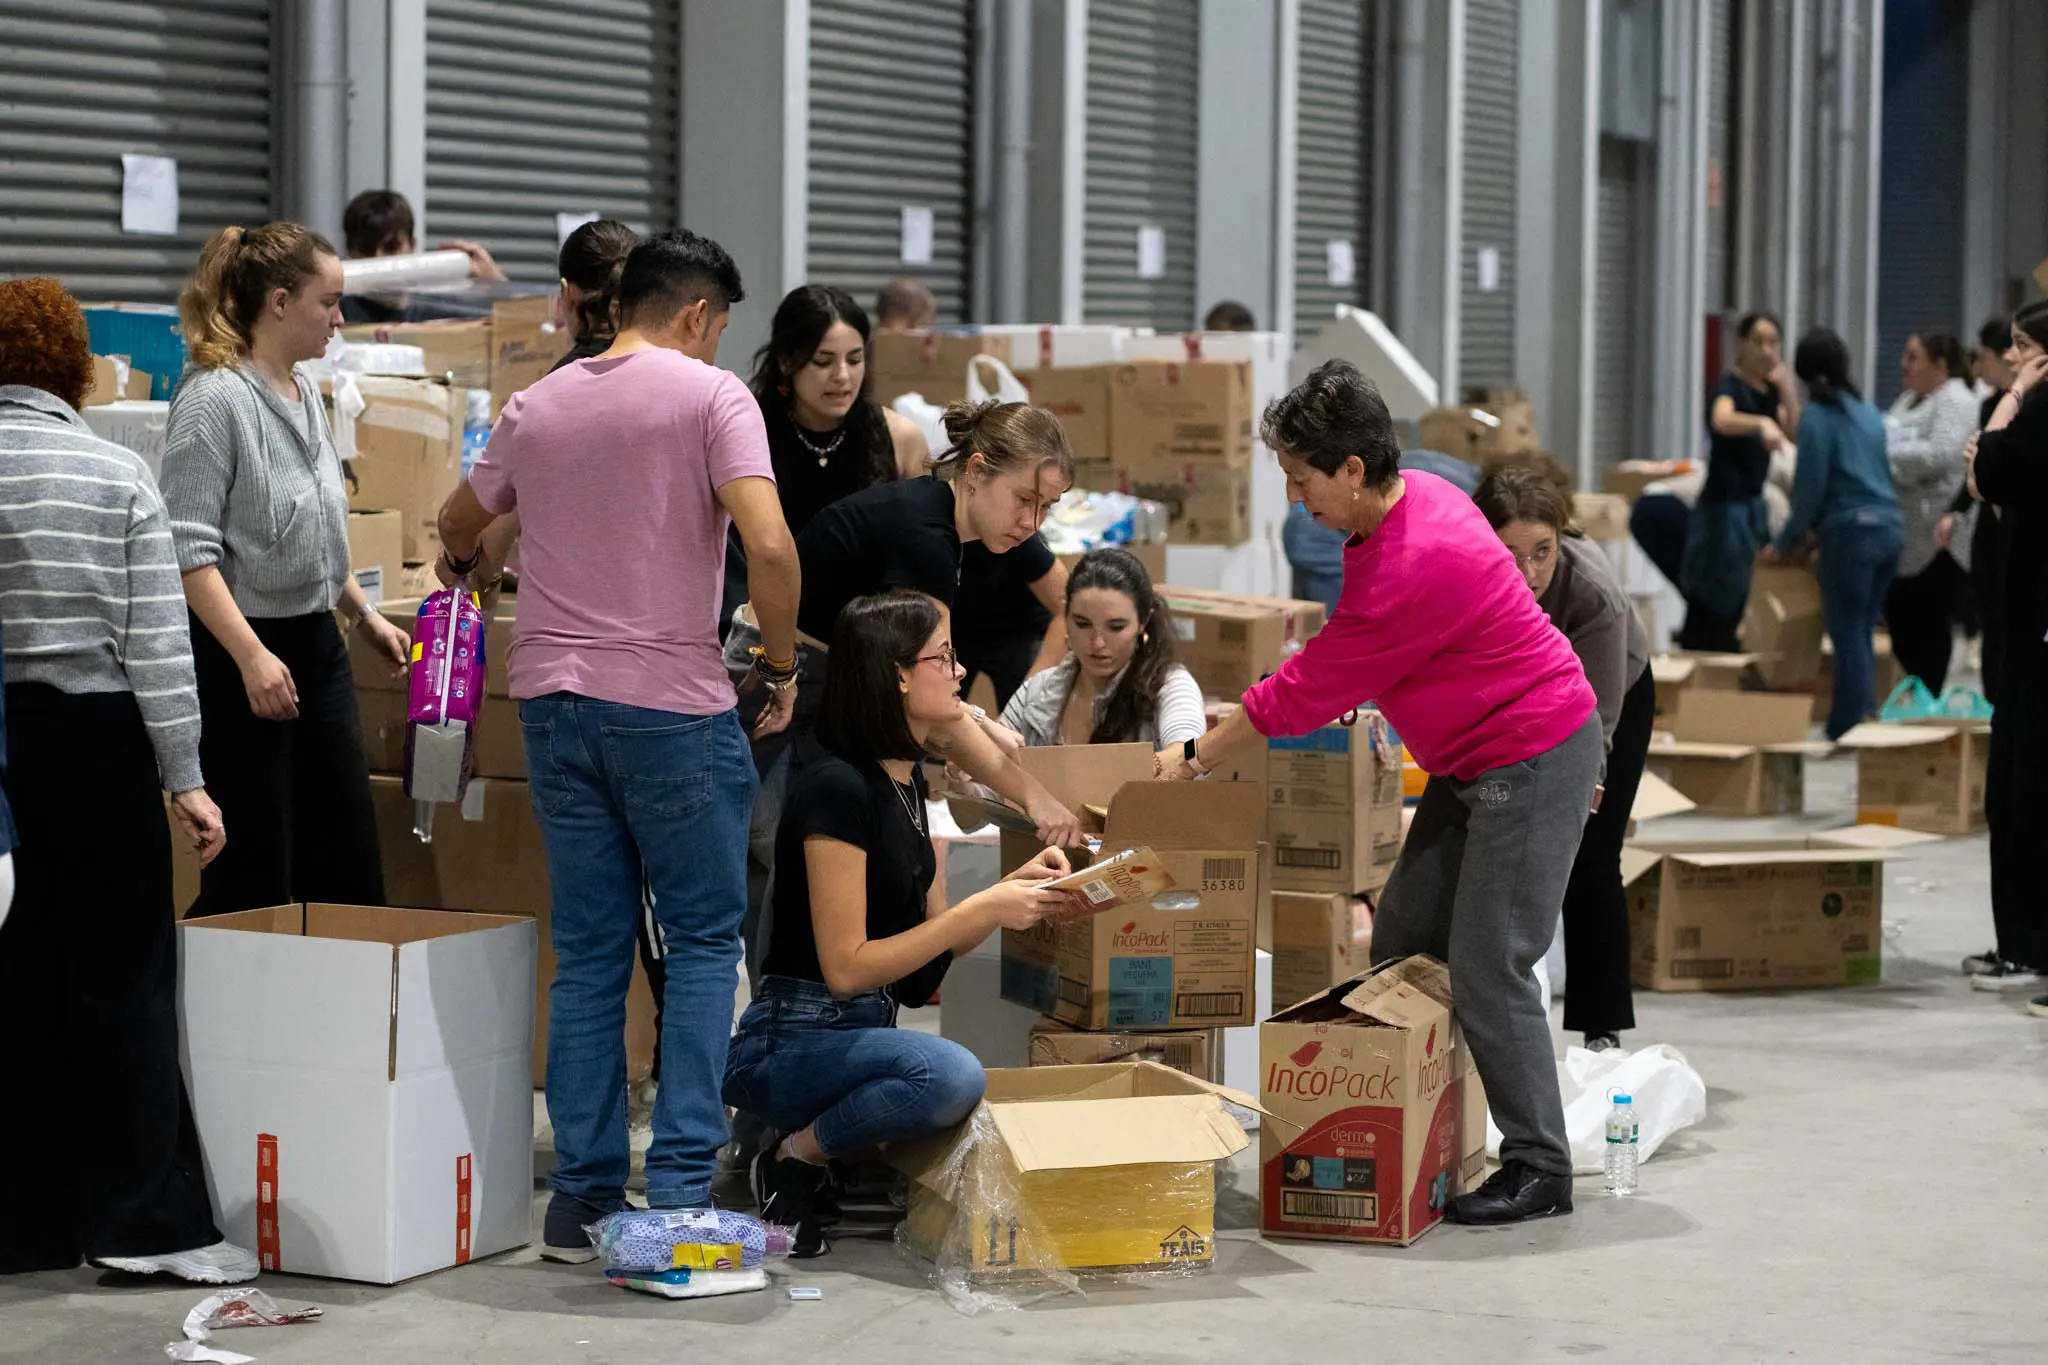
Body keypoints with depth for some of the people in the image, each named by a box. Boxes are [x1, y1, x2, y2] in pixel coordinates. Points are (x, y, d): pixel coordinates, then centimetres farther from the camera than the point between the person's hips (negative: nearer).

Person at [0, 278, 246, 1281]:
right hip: (97, 740, -1)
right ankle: (146, 1219, 1)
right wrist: (186, 780, -3)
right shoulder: (118, 475, -3)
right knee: (123, 979, 4)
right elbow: (157, 643, -5)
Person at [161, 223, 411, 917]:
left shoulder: (306, 392, 12)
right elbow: (189, 548, -21)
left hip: (316, 644, 9)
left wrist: (365, 614, 25)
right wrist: (252, 656, -26)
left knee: (348, 862, 10)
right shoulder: (213, 398, -15)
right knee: (253, 881, -5)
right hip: (239, 655, -9)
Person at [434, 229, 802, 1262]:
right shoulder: (710, 395, -5)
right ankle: (682, 1187, 0)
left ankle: (582, 1196, 10)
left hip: (554, 700, 5)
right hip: (672, 706, -5)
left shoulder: (536, 407, 11)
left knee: (588, 951, 10)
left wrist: (468, 564, 51)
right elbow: (768, 545, -18)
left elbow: (458, 527, 28)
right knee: (703, 941, 6)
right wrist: (779, 666, -4)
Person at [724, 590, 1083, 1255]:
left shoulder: (908, 780, 11)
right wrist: (982, 910, -18)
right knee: (951, 1075, -36)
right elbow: (846, 966, -18)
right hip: (788, 1042, -9)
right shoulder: (838, 788, -17)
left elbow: (932, 940, 15)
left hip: (867, 1028, 9)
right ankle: (797, 1156, -10)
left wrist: (1017, 888, -2)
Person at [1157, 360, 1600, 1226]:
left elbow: (1309, 691, -21)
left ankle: (1540, 1168, 0)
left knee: (1487, 966, -10)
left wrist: (1196, 758, -10)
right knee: (1401, 940, 9)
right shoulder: (1412, 499, 1)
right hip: (1473, 763, 11)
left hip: (1533, 760, -10)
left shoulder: (1416, 562, -29)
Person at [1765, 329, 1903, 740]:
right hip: (1889, 527, 6)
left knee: (1848, 637, -4)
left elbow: (1811, 486, -9)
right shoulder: (1867, 411, 15)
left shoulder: (1818, 414, -5)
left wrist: (1786, 542, 2)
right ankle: (1866, 720, 13)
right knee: (1861, 633, 13)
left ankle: (1848, 732, -6)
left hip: (1850, 532, -6)